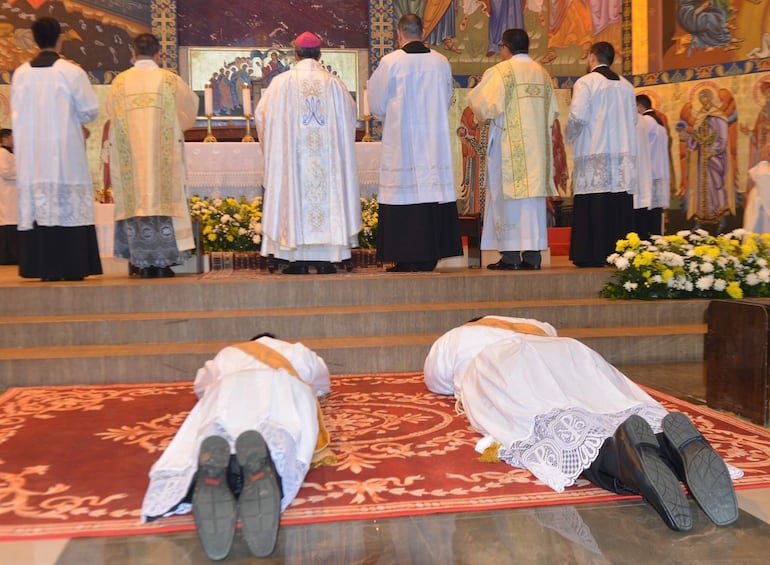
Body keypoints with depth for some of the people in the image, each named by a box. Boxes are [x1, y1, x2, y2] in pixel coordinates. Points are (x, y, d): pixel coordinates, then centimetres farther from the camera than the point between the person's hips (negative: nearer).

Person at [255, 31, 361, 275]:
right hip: (328, 155, 1)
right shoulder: (334, 83, 3)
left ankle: (298, 259, 1)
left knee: (294, 196, 3)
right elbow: (350, 115, 13)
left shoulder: (282, 82, -1)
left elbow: (261, 115, 4)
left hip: (291, 156, -1)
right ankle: (325, 259, 4)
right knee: (327, 195, 5)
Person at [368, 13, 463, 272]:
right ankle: (430, 256, 7)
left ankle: (407, 258, -3)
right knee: (432, 190, 5)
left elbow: (376, 105, 0)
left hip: (401, 142, -3)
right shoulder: (441, 62, 5)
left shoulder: (390, 62, -6)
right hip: (435, 142, 4)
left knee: (405, 192, -1)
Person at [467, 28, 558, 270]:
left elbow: (479, 101, -9)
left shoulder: (500, 71, -6)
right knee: (533, 194, 6)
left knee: (508, 194, -4)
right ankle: (533, 254, 5)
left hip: (509, 144, -6)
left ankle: (511, 255, -6)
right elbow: (552, 112, 17)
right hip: (537, 144, 6)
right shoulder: (542, 73, 14)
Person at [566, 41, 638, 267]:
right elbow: (633, 119, 13)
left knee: (594, 207, -6)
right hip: (623, 155, 6)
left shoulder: (585, 83, -5)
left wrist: (569, 135, 5)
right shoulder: (626, 86, 13)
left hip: (594, 156, -6)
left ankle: (593, 255, -8)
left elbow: (577, 118, -12)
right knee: (619, 206, 5)